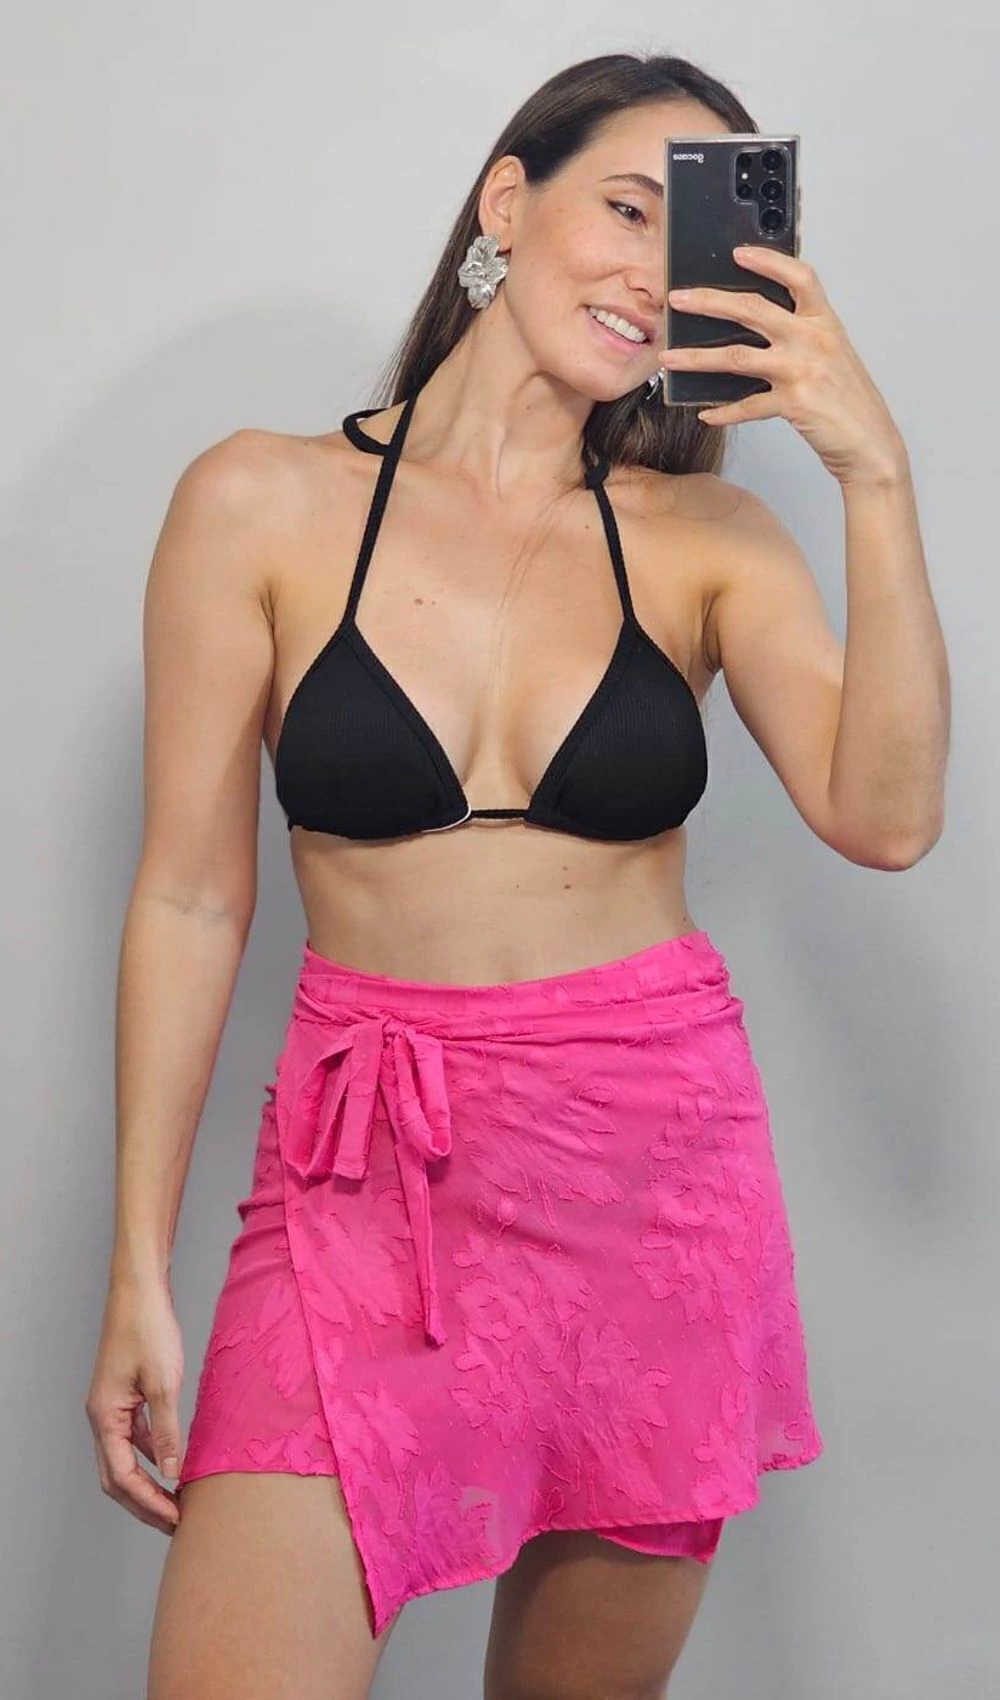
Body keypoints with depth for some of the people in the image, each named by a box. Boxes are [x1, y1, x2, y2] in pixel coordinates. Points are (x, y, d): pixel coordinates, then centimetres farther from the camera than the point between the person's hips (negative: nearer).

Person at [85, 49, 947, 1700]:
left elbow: (885, 819, -12)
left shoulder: (707, 540, 3)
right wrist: (140, 1277, -1)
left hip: (662, 1168, 2)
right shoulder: (266, 505, -2)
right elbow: (190, 899, 0)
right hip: (370, 1184, -2)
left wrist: (877, 476, -15)